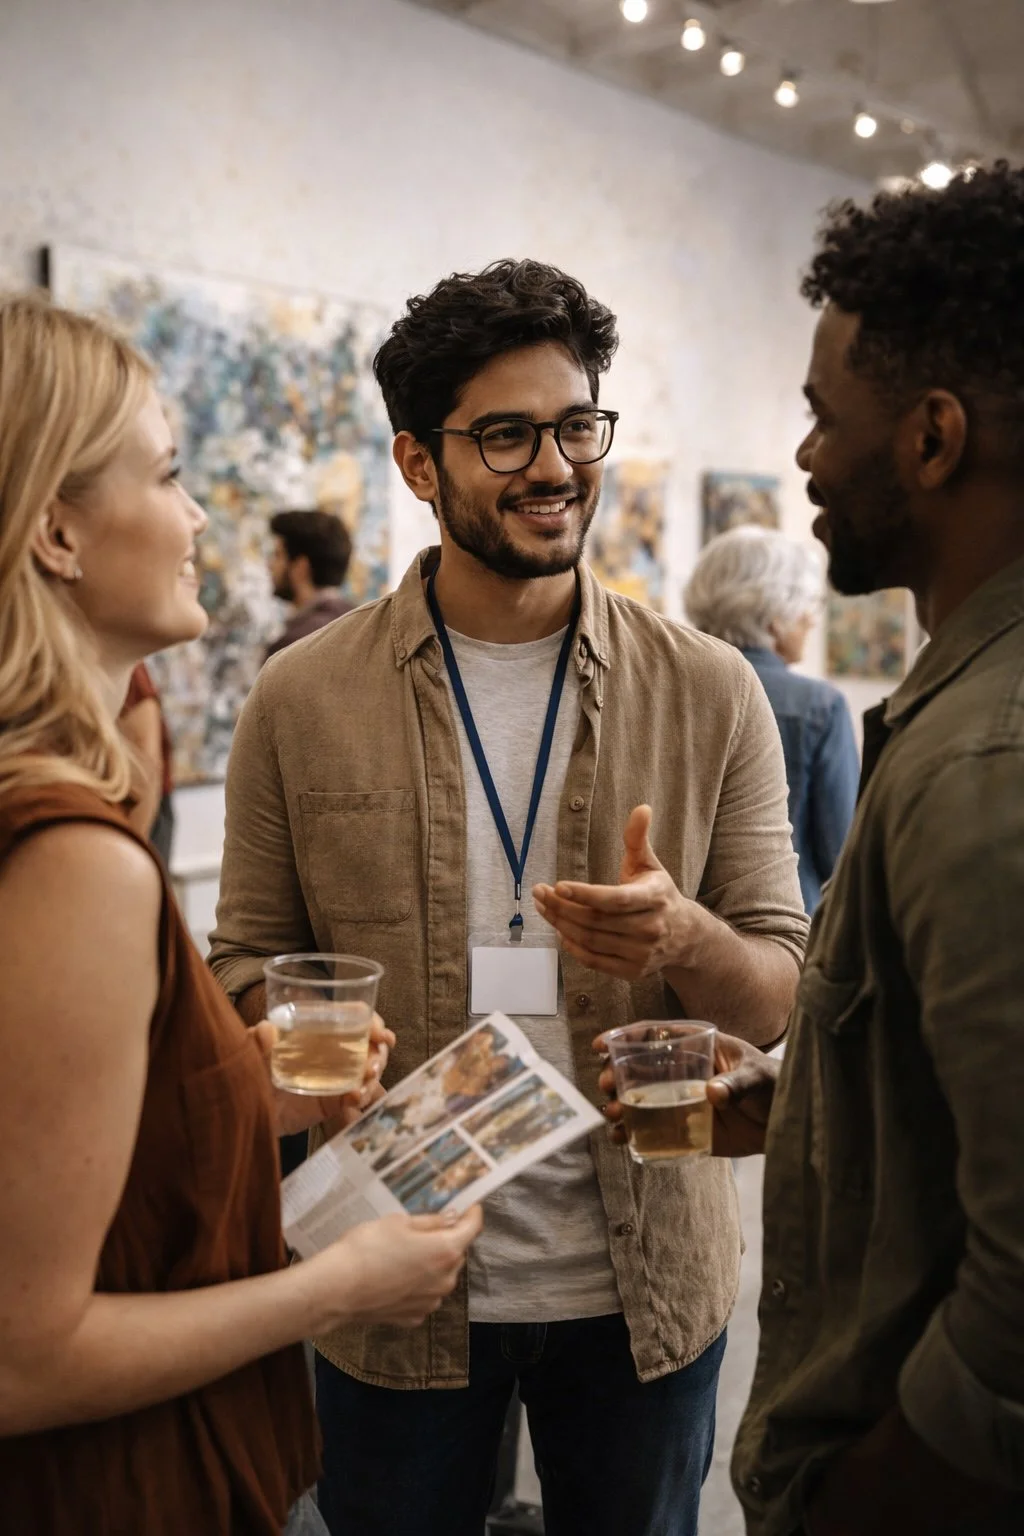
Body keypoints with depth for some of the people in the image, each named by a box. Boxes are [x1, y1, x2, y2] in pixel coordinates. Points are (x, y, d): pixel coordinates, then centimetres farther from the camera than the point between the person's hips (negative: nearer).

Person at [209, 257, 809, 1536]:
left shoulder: (710, 694, -4)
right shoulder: (301, 701, -4)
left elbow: (786, 995, -2)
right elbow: (248, 958, 2)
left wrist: (683, 941, -24)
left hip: (645, 1285, 1)